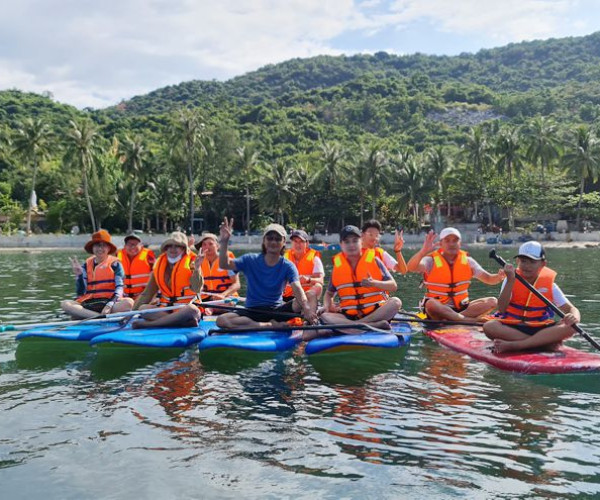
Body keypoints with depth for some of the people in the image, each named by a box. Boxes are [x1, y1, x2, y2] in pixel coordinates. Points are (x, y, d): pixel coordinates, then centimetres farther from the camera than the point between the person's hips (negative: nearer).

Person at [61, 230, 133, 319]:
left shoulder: (115, 264, 6)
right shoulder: (87, 265, 14)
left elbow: (119, 287, -4)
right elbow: (81, 293, 9)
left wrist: (110, 305, -20)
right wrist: (79, 274, -6)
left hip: (109, 301, -3)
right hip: (89, 303, 3)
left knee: (129, 302, -33)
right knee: (65, 304, -24)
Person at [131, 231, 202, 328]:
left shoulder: (191, 264, -1)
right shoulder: (159, 266, 9)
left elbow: (196, 289, -16)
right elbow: (147, 293, 11)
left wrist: (196, 269, -30)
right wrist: (133, 311, 1)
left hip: (184, 310, -4)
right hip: (164, 310, 4)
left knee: (192, 310, -36)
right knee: (143, 308, -21)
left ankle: (148, 324, -34)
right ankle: (185, 321, -33)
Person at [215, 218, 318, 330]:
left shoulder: (288, 266, -1)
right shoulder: (251, 260, 2)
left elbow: (297, 288, -18)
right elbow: (224, 265, -8)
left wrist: (306, 308, -38)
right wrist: (224, 242, -23)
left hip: (277, 310, 0)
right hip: (253, 311, 1)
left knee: (311, 294, -20)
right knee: (221, 320, -29)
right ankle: (271, 325, -28)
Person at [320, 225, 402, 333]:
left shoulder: (373, 260, 3)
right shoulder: (337, 265, 9)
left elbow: (393, 286, 0)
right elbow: (329, 293, 18)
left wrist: (374, 283, -19)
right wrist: (327, 306, -5)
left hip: (376, 312, -1)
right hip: (348, 316, 1)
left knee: (396, 302, -28)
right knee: (324, 316, -27)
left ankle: (348, 326, -32)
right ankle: (376, 326, -35)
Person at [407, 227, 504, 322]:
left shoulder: (467, 261, 7)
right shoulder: (431, 261, -6)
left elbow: (489, 279, 8)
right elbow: (410, 268, -24)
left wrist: (498, 277, -16)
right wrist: (423, 252, -42)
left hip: (461, 308, 4)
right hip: (438, 309, -4)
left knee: (492, 301, -14)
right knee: (431, 304, -36)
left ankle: (451, 319, -29)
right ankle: (473, 321, -35)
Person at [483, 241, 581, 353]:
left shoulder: (549, 285, 2)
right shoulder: (510, 280, 1)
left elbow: (571, 309, -2)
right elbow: (501, 309, -12)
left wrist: (574, 317, -27)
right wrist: (510, 281, -20)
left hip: (540, 329, 2)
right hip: (512, 328, -1)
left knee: (569, 328, -27)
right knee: (489, 327, -32)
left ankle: (512, 345, -34)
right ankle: (544, 341, -27)